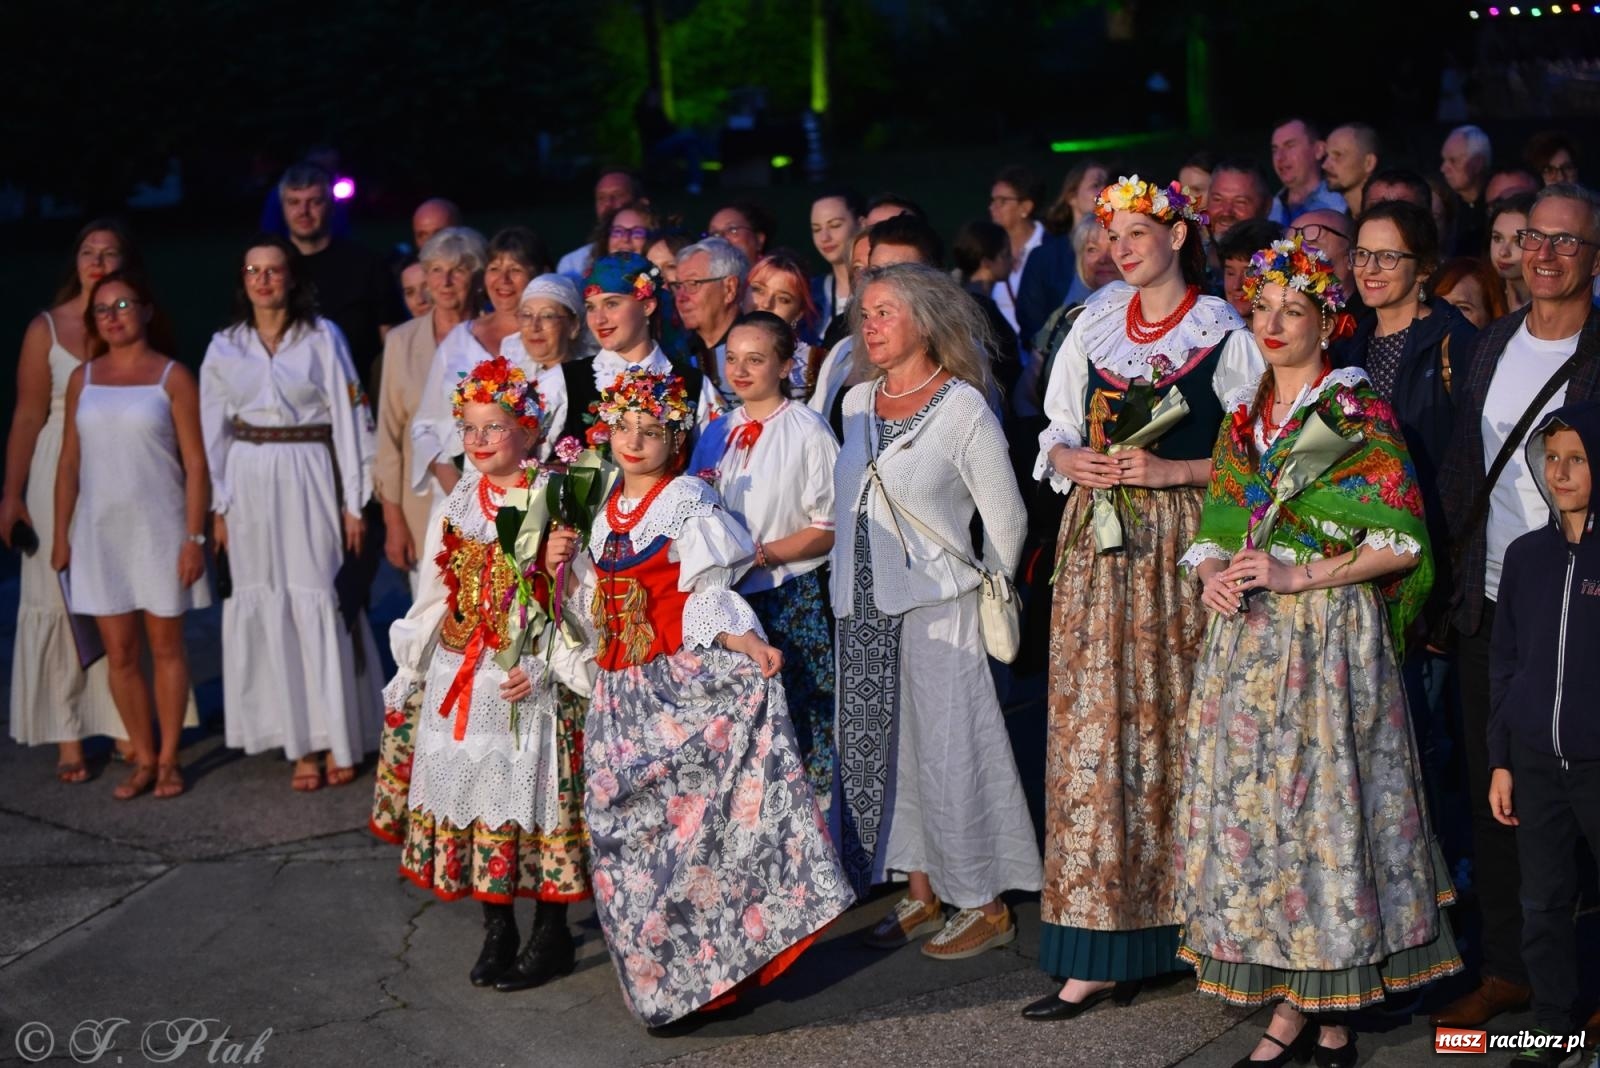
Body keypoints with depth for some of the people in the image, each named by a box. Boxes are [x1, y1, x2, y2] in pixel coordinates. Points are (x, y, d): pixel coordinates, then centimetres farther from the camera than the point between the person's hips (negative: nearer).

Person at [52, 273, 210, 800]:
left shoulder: (171, 377, -4)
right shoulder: (83, 379, 7)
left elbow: (195, 463, -6)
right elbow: (69, 463, 9)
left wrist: (194, 536, -11)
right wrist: (61, 535, 5)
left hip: (158, 531, -3)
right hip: (100, 533, 3)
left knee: (165, 647, 5)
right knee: (120, 653, 5)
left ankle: (168, 758, 15)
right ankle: (143, 758, 16)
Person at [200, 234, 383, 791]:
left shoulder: (322, 338, -1)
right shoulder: (224, 347, 7)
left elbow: (350, 419, -2)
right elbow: (212, 431, 9)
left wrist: (354, 503, -5)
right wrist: (217, 508, 2)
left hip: (310, 481, -3)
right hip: (249, 485, 3)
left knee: (320, 606, -2)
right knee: (268, 611, 3)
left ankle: (337, 740, 8)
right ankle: (301, 744, 9)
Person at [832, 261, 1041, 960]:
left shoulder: (963, 408, -9)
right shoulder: (856, 403, 9)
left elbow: (1006, 518, -6)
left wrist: (979, 596, 0)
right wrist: (850, 580, 17)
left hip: (934, 609, -6)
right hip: (862, 611, 6)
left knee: (947, 748, -3)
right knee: (879, 746, 8)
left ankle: (985, 905, 8)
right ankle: (922, 894, 20)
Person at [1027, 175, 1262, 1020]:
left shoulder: (1224, 333, -1)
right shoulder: (1094, 324, 13)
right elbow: (1058, 431, 16)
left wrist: (1172, 470, -15)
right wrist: (1071, 459, -5)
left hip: (1181, 548, -4)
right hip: (1099, 543, 4)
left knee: (1172, 726, -1)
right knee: (1093, 730, -1)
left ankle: (1170, 923, 12)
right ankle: (1096, 954, 2)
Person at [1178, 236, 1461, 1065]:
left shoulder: (1361, 415, -3)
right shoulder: (1242, 418, 14)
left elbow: (1401, 543, -8)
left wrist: (1297, 576, -15)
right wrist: (1213, 576, -4)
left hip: (1331, 637, -5)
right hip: (1246, 641, 6)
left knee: (1321, 801, -5)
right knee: (1250, 807, 3)